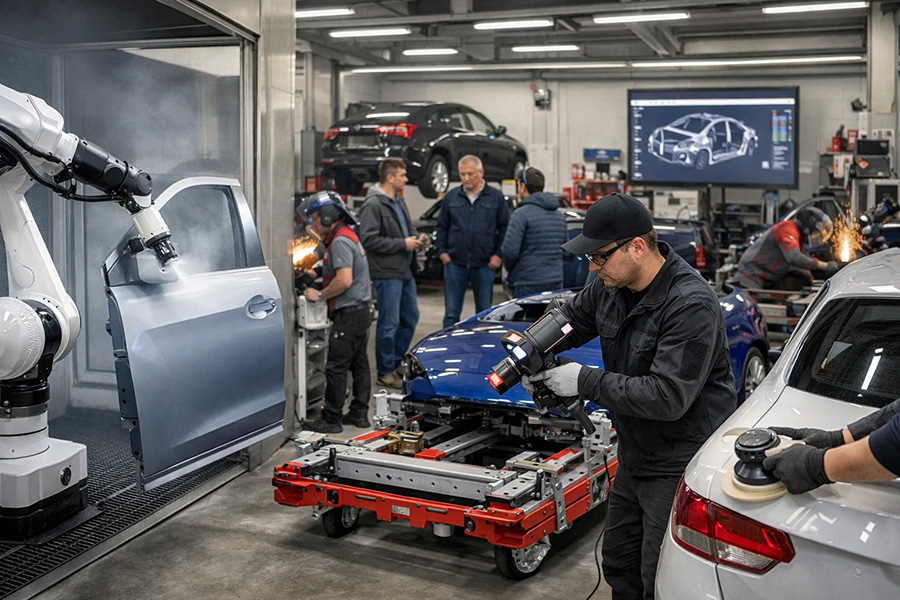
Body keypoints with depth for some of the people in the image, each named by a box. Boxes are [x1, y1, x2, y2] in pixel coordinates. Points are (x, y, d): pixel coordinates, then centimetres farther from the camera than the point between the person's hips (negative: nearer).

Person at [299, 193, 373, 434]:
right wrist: (317, 276, 19)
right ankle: (359, 413, 20)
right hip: (361, 309, 11)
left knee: (336, 367, -6)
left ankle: (331, 419, -2)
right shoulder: (347, 236, 17)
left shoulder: (340, 241, -16)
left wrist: (319, 295, -15)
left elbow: (344, 280, -25)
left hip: (349, 312, -11)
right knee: (359, 363, 13)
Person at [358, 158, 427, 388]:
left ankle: (397, 362, 31)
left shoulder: (399, 201, 15)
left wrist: (417, 239, 4)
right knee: (389, 323, -3)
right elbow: (369, 239, -21)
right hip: (387, 274, -9)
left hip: (405, 271, 9)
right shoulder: (373, 205, -15)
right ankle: (385, 372, 9)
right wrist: (402, 244, -19)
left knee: (410, 318, 17)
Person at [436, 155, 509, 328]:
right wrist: (441, 252, 3)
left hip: (484, 266, -1)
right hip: (455, 264, 1)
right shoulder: (451, 197, 7)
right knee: (451, 313, 1)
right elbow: (441, 227, 13)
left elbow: (505, 227, 5)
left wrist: (499, 255, -2)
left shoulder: (496, 197, 3)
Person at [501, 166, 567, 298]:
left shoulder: (521, 214, -11)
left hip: (528, 285, -7)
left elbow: (510, 250, -17)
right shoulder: (559, 215, 14)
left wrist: (509, 268, 2)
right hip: (556, 282, 7)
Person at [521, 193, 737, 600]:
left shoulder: (692, 306, -28)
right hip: (635, 455, 9)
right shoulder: (612, 285, -2)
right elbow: (572, 318, 15)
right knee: (620, 566, 22)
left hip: (680, 466, -9)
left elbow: (668, 396, -32)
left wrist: (585, 382, -27)